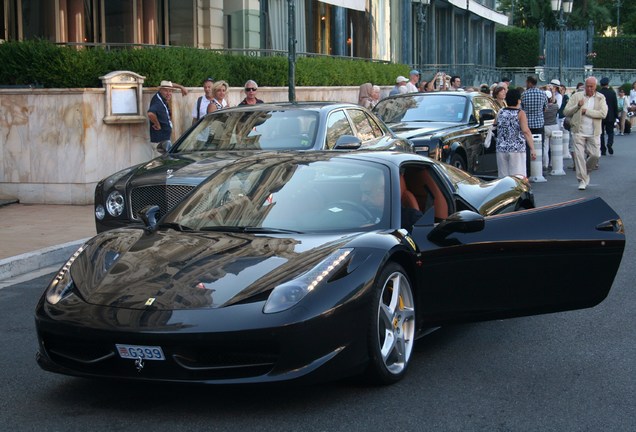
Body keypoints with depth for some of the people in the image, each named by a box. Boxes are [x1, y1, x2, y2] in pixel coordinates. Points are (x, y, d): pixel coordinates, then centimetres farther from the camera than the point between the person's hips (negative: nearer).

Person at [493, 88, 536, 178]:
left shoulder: (500, 112, 7)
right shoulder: (520, 114, -6)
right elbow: (526, 131, -16)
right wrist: (532, 149, -17)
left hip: (501, 149, 4)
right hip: (517, 150, -4)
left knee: (503, 178, 9)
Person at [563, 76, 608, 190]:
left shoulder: (600, 98, 4)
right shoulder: (577, 96, 5)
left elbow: (603, 113, -11)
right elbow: (566, 112, 2)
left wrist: (586, 111, -12)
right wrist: (577, 106, -13)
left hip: (594, 133, 0)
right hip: (579, 131, 0)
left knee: (595, 155, 0)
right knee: (579, 155, -5)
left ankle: (586, 171, 29)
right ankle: (582, 180, 4)